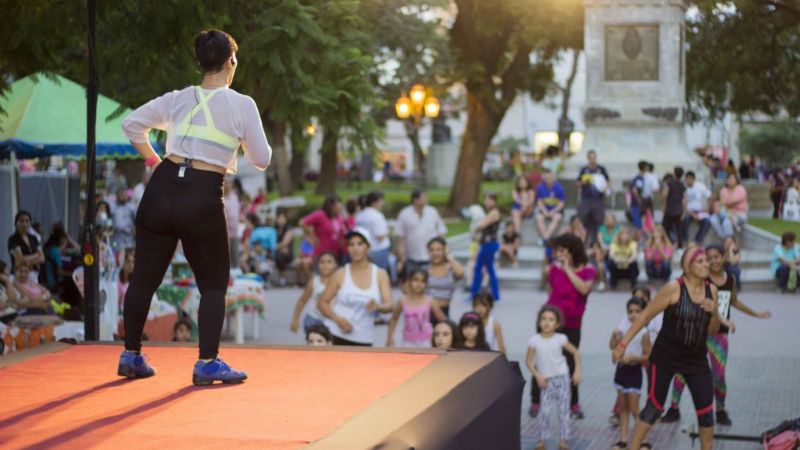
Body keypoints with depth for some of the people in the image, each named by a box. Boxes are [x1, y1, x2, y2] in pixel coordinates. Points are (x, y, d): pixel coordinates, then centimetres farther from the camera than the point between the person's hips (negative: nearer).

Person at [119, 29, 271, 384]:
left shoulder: (178, 99, 9)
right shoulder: (242, 105, -1)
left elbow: (131, 123, 10)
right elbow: (261, 159, 2)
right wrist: (241, 144, 22)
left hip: (162, 188, 4)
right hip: (203, 198, -4)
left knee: (145, 277, 15)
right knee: (214, 285, 11)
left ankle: (131, 355, 23)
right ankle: (207, 363, 5)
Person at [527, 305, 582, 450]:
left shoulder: (560, 339, -7)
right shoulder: (534, 340, -8)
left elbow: (575, 352, 4)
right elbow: (529, 360, -1)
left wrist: (577, 371, -2)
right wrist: (537, 376, -12)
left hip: (562, 378, 0)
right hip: (546, 380, 0)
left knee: (563, 410, 4)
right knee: (544, 411, -6)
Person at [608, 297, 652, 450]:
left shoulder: (643, 334, -13)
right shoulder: (624, 330, 3)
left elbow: (648, 356, -12)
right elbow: (613, 346, 4)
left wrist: (632, 357, -22)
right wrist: (614, 335, -12)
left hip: (634, 370, -6)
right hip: (622, 369, 6)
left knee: (634, 408, -5)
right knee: (622, 407, 11)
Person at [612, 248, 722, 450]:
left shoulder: (711, 290, 1)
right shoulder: (674, 288, -15)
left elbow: (712, 331, 8)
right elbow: (646, 315, -11)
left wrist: (714, 312, -14)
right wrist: (623, 344, -12)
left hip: (696, 358, 5)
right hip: (665, 356, -5)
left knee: (706, 409, 2)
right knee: (655, 407, 0)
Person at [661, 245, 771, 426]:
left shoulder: (730, 280, 6)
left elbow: (734, 301, 25)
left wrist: (756, 314, 33)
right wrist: (723, 320, -33)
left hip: (719, 334, 3)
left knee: (719, 375, -1)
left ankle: (720, 412, 17)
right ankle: (674, 410, 6)